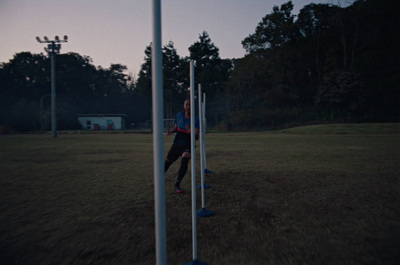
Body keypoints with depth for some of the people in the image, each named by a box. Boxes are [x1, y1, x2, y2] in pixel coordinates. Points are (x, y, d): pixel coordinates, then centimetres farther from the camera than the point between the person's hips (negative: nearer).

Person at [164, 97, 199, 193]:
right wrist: (170, 132, -11)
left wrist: (191, 132, -39)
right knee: (168, 161, 14)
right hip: (177, 144, 3)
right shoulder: (179, 115, -4)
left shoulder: (196, 119, -13)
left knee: (184, 162, -26)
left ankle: (177, 185, -12)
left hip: (188, 146, -3)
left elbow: (197, 137, -18)